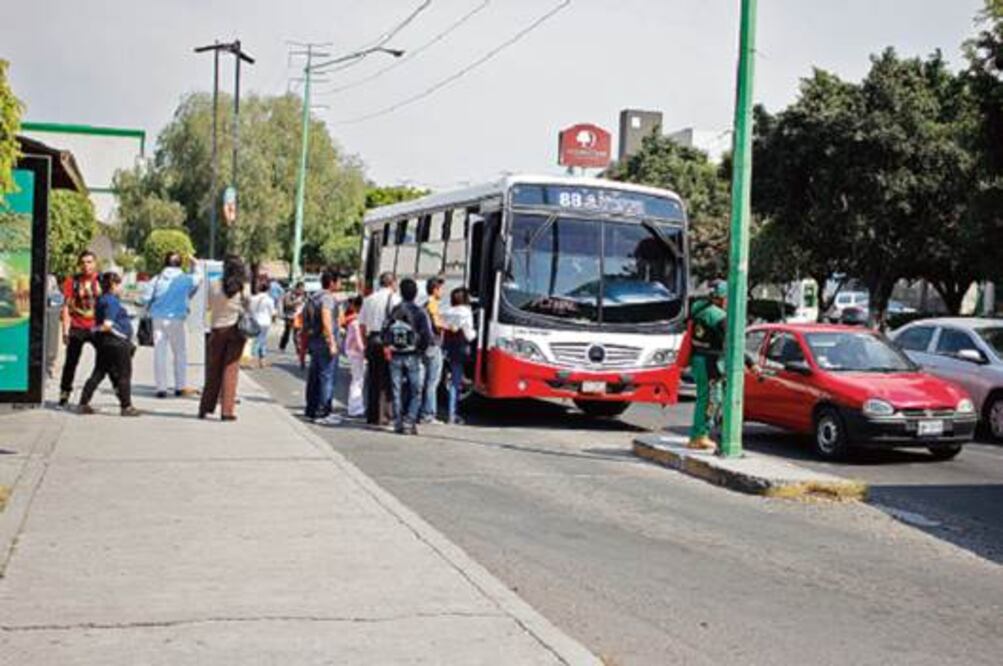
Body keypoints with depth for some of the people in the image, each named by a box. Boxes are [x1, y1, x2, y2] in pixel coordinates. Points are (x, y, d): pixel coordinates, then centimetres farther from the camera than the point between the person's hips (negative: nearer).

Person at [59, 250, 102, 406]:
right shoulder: (73, 281, 0)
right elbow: (66, 306, 0)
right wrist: (65, 330, -5)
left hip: (96, 328, 0)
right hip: (77, 328, 0)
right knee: (71, 362, 7)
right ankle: (64, 393, 19)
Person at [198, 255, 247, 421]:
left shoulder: (215, 285, -6)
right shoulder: (244, 288, -6)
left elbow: (210, 305, 5)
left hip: (218, 329, 1)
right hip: (236, 330, -1)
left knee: (213, 370, 11)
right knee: (231, 370, 2)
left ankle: (205, 408, 17)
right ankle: (227, 410, -1)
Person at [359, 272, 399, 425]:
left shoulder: (369, 299, 13)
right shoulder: (393, 298, -5)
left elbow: (362, 324, 13)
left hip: (372, 339, 6)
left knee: (373, 379, 11)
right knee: (386, 380, -1)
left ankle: (371, 415, 15)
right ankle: (383, 416, -3)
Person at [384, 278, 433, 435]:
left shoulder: (393, 311, 3)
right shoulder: (420, 313, -8)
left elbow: (385, 330, -1)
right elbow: (427, 335, -14)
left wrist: (387, 347, 10)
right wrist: (421, 349, 0)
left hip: (395, 356, 3)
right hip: (413, 357, -3)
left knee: (397, 392, 9)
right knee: (415, 392, 5)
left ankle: (398, 423, 10)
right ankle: (409, 422, -5)